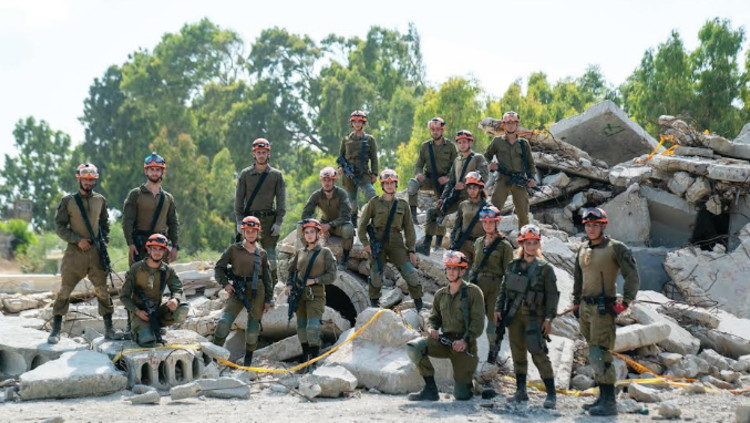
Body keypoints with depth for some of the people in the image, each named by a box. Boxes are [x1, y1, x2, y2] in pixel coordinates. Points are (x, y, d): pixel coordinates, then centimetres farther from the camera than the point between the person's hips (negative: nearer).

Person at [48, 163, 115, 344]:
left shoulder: (100, 201, 10)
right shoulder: (68, 201, 0)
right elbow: (60, 227, -1)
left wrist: (104, 243, 4)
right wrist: (78, 240, -12)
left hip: (96, 252, 2)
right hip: (75, 252, -2)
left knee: (102, 290, 1)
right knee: (65, 290, -3)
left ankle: (109, 327, 9)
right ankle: (56, 330, 3)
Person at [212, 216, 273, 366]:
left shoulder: (262, 254, 8)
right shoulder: (234, 249, 2)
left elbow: (267, 278, 11)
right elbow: (219, 268, 7)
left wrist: (268, 299, 8)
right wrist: (225, 283, -7)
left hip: (257, 293, 1)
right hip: (238, 292, -1)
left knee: (253, 328, 4)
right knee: (223, 322, -17)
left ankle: (248, 359, 19)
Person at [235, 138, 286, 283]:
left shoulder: (276, 175, 5)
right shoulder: (245, 174, 7)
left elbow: (281, 200, 3)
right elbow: (239, 199, 6)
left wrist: (278, 222, -5)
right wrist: (239, 221, -3)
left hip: (269, 220, -1)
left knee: (270, 256, 1)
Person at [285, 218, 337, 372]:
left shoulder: (325, 253, 0)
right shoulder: (299, 253, 11)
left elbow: (332, 276, -3)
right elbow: (291, 271, 21)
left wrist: (314, 280, -13)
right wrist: (289, 285, 4)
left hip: (316, 296, -5)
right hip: (300, 295, 5)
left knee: (313, 328, -15)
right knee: (301, 329, 10)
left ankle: (313, 363, -12)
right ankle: (305, 360, 24)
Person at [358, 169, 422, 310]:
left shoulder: (403, 205, 10)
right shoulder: (374, 203, 5)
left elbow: (409, 229, 10)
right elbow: (362, 224, 6)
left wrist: (411, 250, 4)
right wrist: (365, 243, -5)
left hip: (396, 244, 1)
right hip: (378, 243, -1)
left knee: (410, 272, -10)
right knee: (376, 275, -1)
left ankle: (419, 306, -2)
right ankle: (374, 303, 21)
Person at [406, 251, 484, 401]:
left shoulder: (473, 292, -3)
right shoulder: (441, 294, 12)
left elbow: (478, 321, -9)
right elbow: (434, 317, 19)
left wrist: (465, 341, -23)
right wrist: (431, 329, -6)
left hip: (464, 345, -4)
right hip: (443, 341, 4)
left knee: (462, 395, -5)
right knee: (413, 347, -24)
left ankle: (466, 382, 34)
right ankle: (430, 389, -14)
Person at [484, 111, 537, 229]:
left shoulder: (523, 143, 11)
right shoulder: (497, 141, 9)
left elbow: (530, 163, 14)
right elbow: (486, 157, 18)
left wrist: (532, 177, 0)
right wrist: (490, 165, -2)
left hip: (520, 181, 1)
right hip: (503, 179, -1)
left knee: (523, 213, 2)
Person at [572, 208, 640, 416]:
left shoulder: (615, 248, -6)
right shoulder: (582, 251, 15)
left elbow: (632, 277, -7)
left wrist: (625, 302, -13)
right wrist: (576, 303, 20)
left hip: (603, 307, -8)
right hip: (585, 307, 8)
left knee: (599, 354, -15)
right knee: (594, 354, 11)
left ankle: (609, 401, -15)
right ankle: (603, 397, 18)